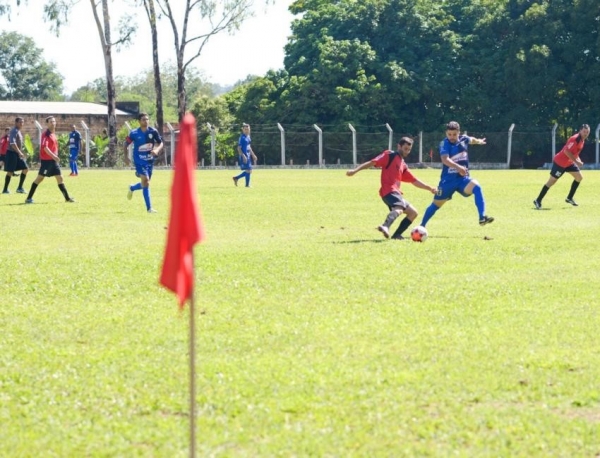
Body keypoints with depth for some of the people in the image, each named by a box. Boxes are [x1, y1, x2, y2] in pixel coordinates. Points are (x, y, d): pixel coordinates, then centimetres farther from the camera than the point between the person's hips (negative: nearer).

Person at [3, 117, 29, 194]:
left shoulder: (18, 131, 15)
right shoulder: (14, 131, -15)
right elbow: (12, 143, -27)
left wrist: (20, 153, 21)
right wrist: (20, 152, -29)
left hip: (17, 154, 9)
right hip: (12, 153, -9)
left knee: (25, 169, 3)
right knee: (10, 172, -5)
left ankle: (20, 188, 6)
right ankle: (5, 189, 4)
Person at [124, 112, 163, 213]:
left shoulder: (153, 131, -5)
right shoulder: (134, 133, -9)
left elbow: (161, 143, 2)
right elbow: (126, 144, 4)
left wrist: (157, 150, -19)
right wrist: (126, 157, -2)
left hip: (149, 160, 4)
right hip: (139, 161, -4)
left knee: (145, 183, 14)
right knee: (145, 181, -18)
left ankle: (132, 188, 48)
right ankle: (149, 208, -13)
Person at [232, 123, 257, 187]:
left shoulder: (248, 137, 13)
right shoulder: (242, 138, -13)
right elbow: (239, 148, -16)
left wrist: (253, 155, 23)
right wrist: (243, 156, -25)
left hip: (248, 156, 9)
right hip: (244, 156, -9)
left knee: (249, 171, 11)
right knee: (248, 170, -7)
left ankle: (236, 178, 23)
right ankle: (247, 184, 4)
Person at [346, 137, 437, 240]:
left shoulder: (403, 165, 27)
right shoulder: (389, 155, 3)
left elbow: (414, 181, 32)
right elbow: (372, 162, -6)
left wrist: (430, 188, 27)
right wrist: (355, 170, -17)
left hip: (396, 193, 9)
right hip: (389, 191, -9)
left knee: (413, 212, 13)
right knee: (399, 208, -35)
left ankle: (396, 235, 4)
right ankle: (385, 226, -61)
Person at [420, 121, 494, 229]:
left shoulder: (463, 139, 1)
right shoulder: (444, 144, -14)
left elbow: (471, 140, 28)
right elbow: (445, 160, -32)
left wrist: (479, 141, 49)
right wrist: (458, 167, -48)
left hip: (463, 178, 3)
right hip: (448, 179, -3)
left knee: (476, 187, -28)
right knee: (436, 204, 9)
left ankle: (482, 217, -32)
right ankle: (422, 226, 28)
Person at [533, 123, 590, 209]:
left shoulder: (582, 140, 7)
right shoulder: (575, 139, -23)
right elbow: (566, 151, -29)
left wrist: (578, 160, 4)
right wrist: (576, 161, -26)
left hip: (569, 162, 10)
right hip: (560, 162, -10)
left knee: (579, 177, 8)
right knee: (552, 181, -7)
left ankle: (569, 198, 17)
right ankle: (538, 201, -2)